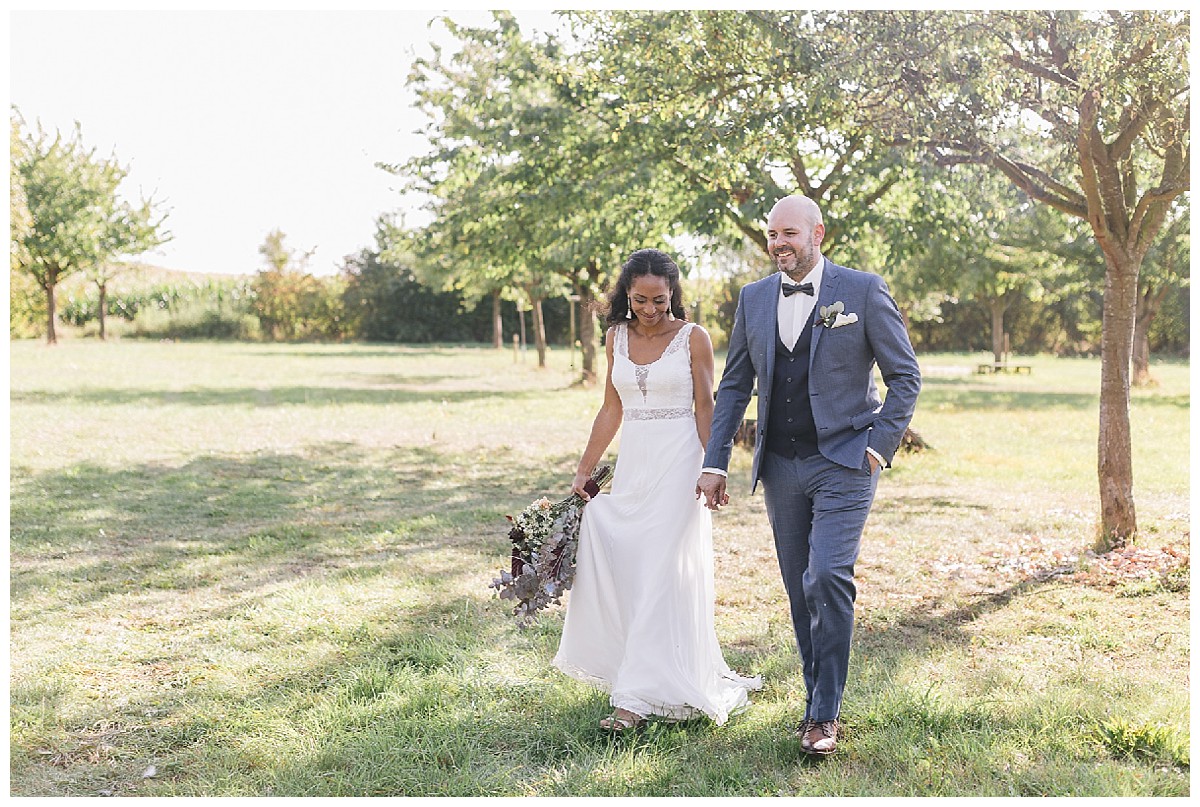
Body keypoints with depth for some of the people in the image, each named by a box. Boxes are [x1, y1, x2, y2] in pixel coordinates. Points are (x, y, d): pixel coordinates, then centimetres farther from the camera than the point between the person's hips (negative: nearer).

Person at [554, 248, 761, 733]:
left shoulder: (693, 337, -4)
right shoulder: (617, 337, 9)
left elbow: (705, 410, -4)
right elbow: (611, 410, 13)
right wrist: (584, 470, 11)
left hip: (678, 463, -5)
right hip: (633, 463, 6)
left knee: (661, 574, -8)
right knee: (624, 573, 4)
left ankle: (638, 697, -5)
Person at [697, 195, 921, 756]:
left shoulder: (864, 290, -4)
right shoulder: (754, 298, 8)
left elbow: (905, 376, 0)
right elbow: (734, 385, 12)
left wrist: (877, 446, -8)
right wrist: (715, 463, 6)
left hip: (843, 463, -4)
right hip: (780, 466, 5)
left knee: (826, 580, -14)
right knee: (800, 589, 9)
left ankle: (825, 715, -1)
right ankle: (819, 700, 22)